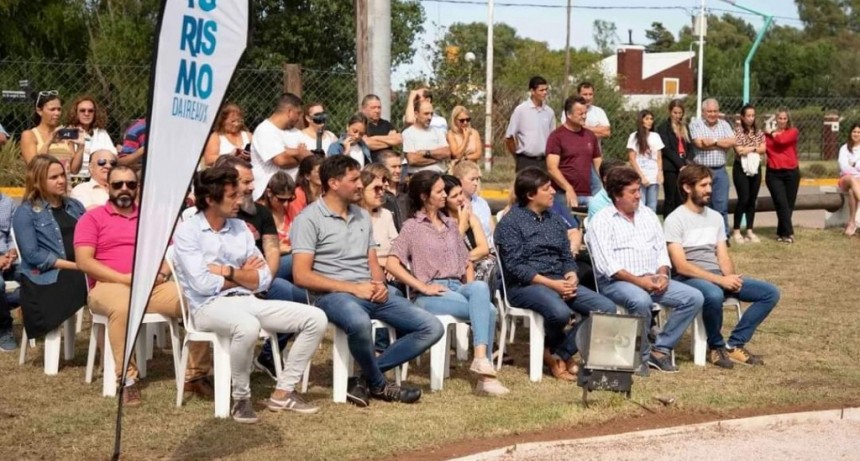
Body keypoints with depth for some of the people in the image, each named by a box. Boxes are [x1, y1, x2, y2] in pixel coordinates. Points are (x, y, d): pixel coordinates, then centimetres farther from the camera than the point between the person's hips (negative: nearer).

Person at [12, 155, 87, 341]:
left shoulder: (75, 205, 20)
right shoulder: (26, 212, 2)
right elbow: (32, 255, -7)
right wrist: (73, 265, -13)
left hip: (82, 272, 5)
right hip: (48, 278, -5)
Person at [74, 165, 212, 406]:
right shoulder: (92, 218, 7)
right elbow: (84, 261, -4)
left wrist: (163, 272, -5)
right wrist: (125, 278, -13)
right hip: (110, 286, -4)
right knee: (122, 307, -41)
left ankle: (195, 375, -12)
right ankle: (127, 379, -31)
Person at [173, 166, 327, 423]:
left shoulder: (240, 227, 13)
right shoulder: (187, 232, -4)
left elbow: (263, 280, 8)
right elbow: (202, 284, -15)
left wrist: (228, 271, -7)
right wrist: (243, 273, 0)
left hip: (247, 302, 7)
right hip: (210, 307, -7)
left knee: (316, 319, -8)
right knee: (247, 326, -41)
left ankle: (283, 392, 0)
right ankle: (241, 398, -17)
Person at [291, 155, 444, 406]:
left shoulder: (363, 216, 18)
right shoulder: (309, 218, -4)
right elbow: (301, 275, -11)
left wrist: (380, 284, -4)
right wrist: (353, 288, -15)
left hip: (370, 293, 7)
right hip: (334, 294, -7)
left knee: (432, 327, -9)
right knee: (360, 323, -41)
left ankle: (367, 376, -9)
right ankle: (379, 385, -12)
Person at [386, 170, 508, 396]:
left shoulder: (450, 224, 23)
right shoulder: (412, 227, 4)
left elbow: (467, 263, 25)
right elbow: (392, 264, -9)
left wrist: (471, 288, 5)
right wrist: (423, 287, -14)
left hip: (457, 288, 5)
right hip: (432, 295, -5)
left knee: (480, 287, -32)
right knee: (487, 309, -28)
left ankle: (481, 358, -39)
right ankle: (484, 376, -32)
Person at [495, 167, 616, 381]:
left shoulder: (555, 220, 17)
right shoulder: (510, 222, -4)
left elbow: (567, 257, 16)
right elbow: (515, 267, -13)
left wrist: (571, 276, -7)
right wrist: (551, 284, -19)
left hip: (559, 282, 7)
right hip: (525, 285, -7)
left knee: (606, 308, -13)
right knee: (560, 312, -36)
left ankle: (559, 354, -4)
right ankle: (553, 347, 0)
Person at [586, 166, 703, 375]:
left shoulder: (647, 214, 16)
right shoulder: (602, 221, -4)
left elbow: (661, 250, 16)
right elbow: (605, 264, -14)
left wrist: (662, 274, -5)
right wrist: (639, 281, -21)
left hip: (652, 279, 7)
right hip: (616, 281, -7)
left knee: (694, 297, -10)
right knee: (641, 300, -38)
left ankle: (660, 349, -4)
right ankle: (640, 356, -17)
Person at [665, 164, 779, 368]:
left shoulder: (715, 217, 16)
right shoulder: (675, 220, -7)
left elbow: (723, 258, 11)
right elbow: (681, 266, -16)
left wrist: (731, 278, -12)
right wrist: (721, 280, -22)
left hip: (718, 277, 7)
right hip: (688, 279, -7)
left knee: (770, 292, -7)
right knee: (714, 295, -41)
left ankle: (734, 345, -6)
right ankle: (716, 346, -13)